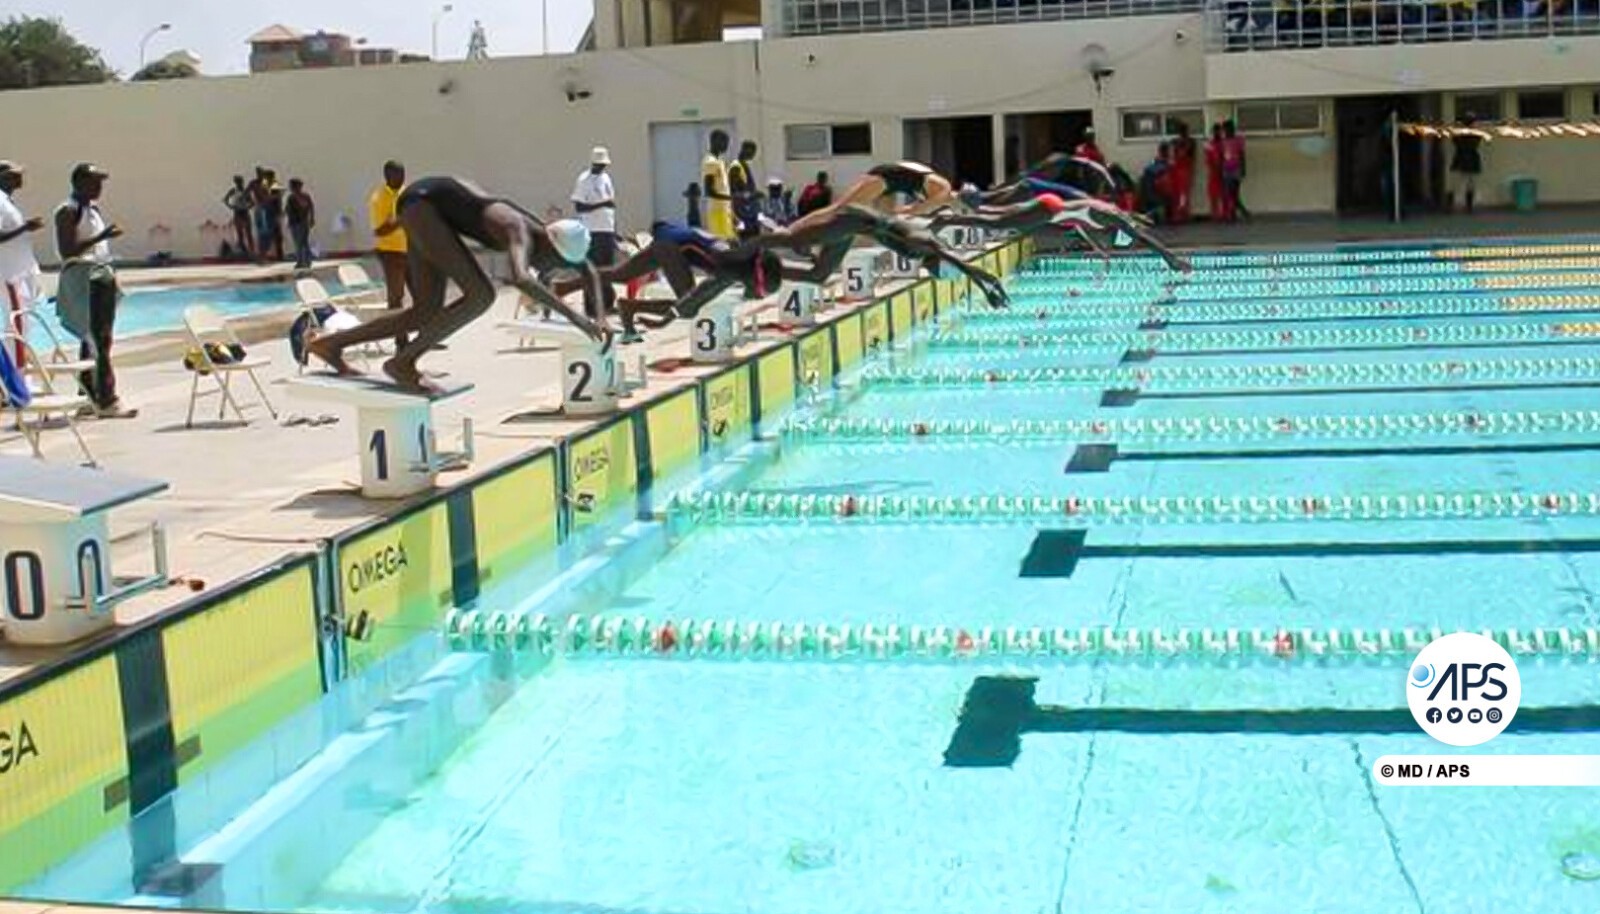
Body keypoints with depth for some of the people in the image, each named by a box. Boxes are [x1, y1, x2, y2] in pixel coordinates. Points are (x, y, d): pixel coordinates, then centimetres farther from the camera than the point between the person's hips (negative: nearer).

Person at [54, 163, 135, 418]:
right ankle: (106, 402, -15)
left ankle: (89, 397, 17)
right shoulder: (68, 211, -11)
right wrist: (101, 237, -24)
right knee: (98, 341, -13)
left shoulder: (93, 208, 16)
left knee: (93, 340, 11)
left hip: (101, 275, 9)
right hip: (82, 278, -9)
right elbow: (66, 251, -19)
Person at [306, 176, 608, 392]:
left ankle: (330, 344, 14)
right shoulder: (521, 233, -29)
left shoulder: (549, 235, -4)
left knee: (427, 313, 8)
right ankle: (403, 361, -12)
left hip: (432, 211, 9)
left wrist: (598, 320, -1)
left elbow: (590, 273, 12)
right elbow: (520, 278, -51)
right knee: (481, 295, -19)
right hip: (422, 200, -9)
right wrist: (574, 316, -48)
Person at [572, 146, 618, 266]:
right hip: (592, 230, -6)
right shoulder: (584, 180, -6)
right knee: (594, 263, -5)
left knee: (608, 263, 4)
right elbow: (579, 207, -11)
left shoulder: (606, 178, 13)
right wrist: (601, 204, -20)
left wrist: (615, 230, 16)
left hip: (608, 229, 6)